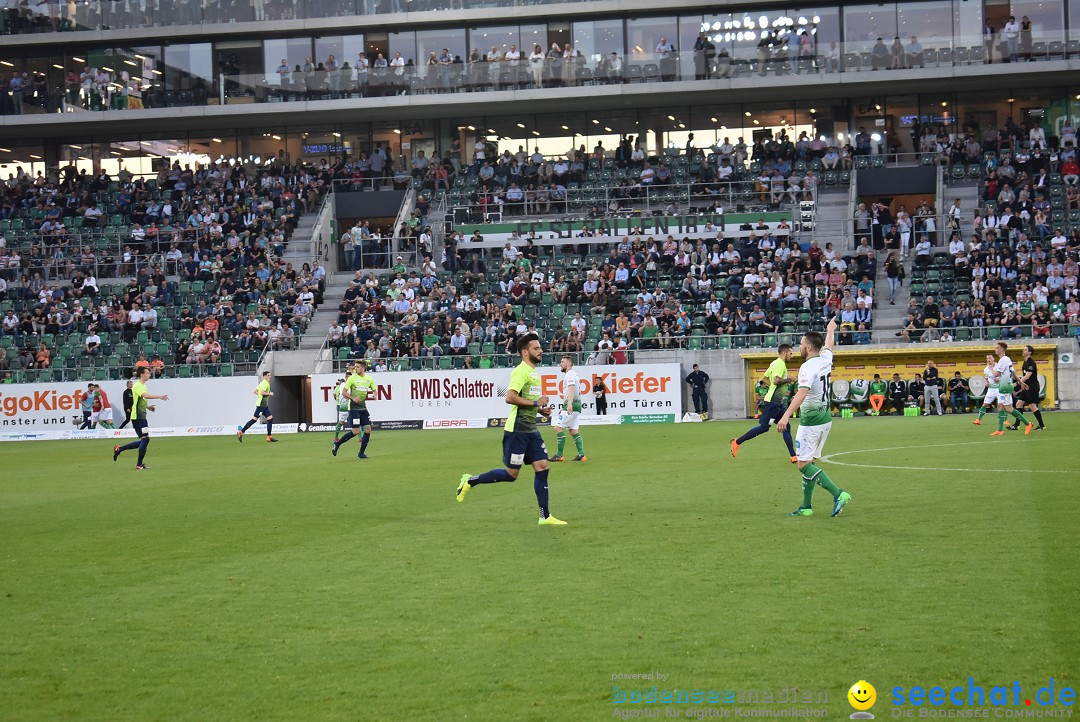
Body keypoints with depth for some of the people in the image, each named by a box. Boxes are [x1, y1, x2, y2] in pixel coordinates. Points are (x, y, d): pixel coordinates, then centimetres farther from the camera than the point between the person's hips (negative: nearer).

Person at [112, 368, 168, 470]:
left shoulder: (142, 386, 18)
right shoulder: (138, 386, -15)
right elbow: (146, 395, -35)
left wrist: (148, 407, 14)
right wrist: (160, 397, -44)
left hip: (141, 416, 10)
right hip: (137, 417, -10)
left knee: (143, 441, 11)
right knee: (145, 438, -10)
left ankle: (119, 449, 18)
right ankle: (139, 465, -4)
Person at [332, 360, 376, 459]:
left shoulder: (369, 379, 7)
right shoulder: (352, 378, -5)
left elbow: (374, 391, 20)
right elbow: (343, 392, -4)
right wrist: (353, 398, -19)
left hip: (363, 408, 5)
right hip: (353, 408, -5)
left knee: (368, 429, -4)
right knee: (355, 431, -11)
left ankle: (361, 453, 7)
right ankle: (337, 444, 8)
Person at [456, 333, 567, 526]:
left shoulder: (533, 372, 16)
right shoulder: (521, 371, -14)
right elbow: (510, 397, -25)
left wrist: (540, 410, 11)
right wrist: (536, 403, -18)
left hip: (531, 430, 9)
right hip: (517, 429, -9)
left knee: (542, 468, 2)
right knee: (511, 474, -4)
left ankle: (545, 517, 4)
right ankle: (470, 481, 13)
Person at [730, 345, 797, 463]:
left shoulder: (775, 363, 15)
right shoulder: (780, 364, -14)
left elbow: (764, 378, 21)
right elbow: (776, 380, -27)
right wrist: (788, 380, -12)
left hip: (777, 403, 11)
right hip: (772, 402, -11)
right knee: (763, 427, -8)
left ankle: (793, 456, 5)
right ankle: (737, 442, 0)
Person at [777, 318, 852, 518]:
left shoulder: (808, 367, -18)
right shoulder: (825, 360, 5)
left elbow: (802, 393, -32)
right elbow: (828, 344, 29)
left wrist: (786, 416, -40)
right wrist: (830, 330, 50)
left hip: (811, 421, -9)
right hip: (826, 418, 9)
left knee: (804, 464, -7)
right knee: (809, 463, 13)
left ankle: (838, 494, -16)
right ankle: (806, 507, 15)